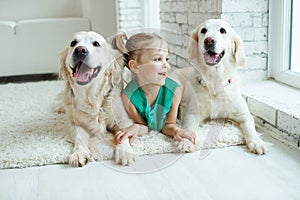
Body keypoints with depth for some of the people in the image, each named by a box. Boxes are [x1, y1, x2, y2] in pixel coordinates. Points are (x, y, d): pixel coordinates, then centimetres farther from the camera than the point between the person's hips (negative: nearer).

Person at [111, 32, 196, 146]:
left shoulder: (174, 90, -23)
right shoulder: (128, 95, -26)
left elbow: (168, 124, -10)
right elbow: (143, 125, -11)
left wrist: (176, 131, -35)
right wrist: (136, 128, -36)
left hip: (164, 137, 4)